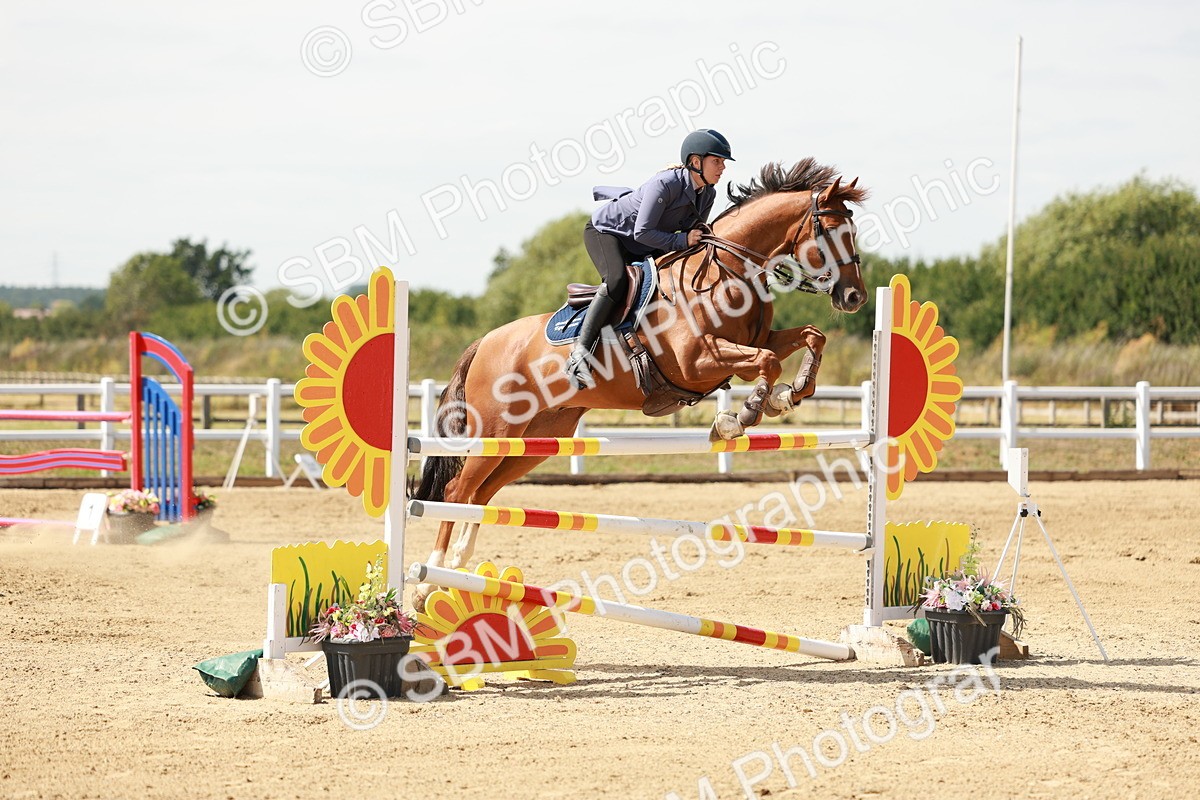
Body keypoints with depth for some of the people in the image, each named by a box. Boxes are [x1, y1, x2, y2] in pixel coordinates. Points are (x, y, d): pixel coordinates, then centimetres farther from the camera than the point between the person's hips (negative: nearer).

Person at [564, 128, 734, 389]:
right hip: (605, 229, -9)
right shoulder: (665, 184, -29)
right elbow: (642, 232, -31)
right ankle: (579, 354, -41)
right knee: (617, 280, -34)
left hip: (641, 250, 9)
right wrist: (682, 241, -34)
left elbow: (694, 234, 8)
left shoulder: (707, 194, -4)